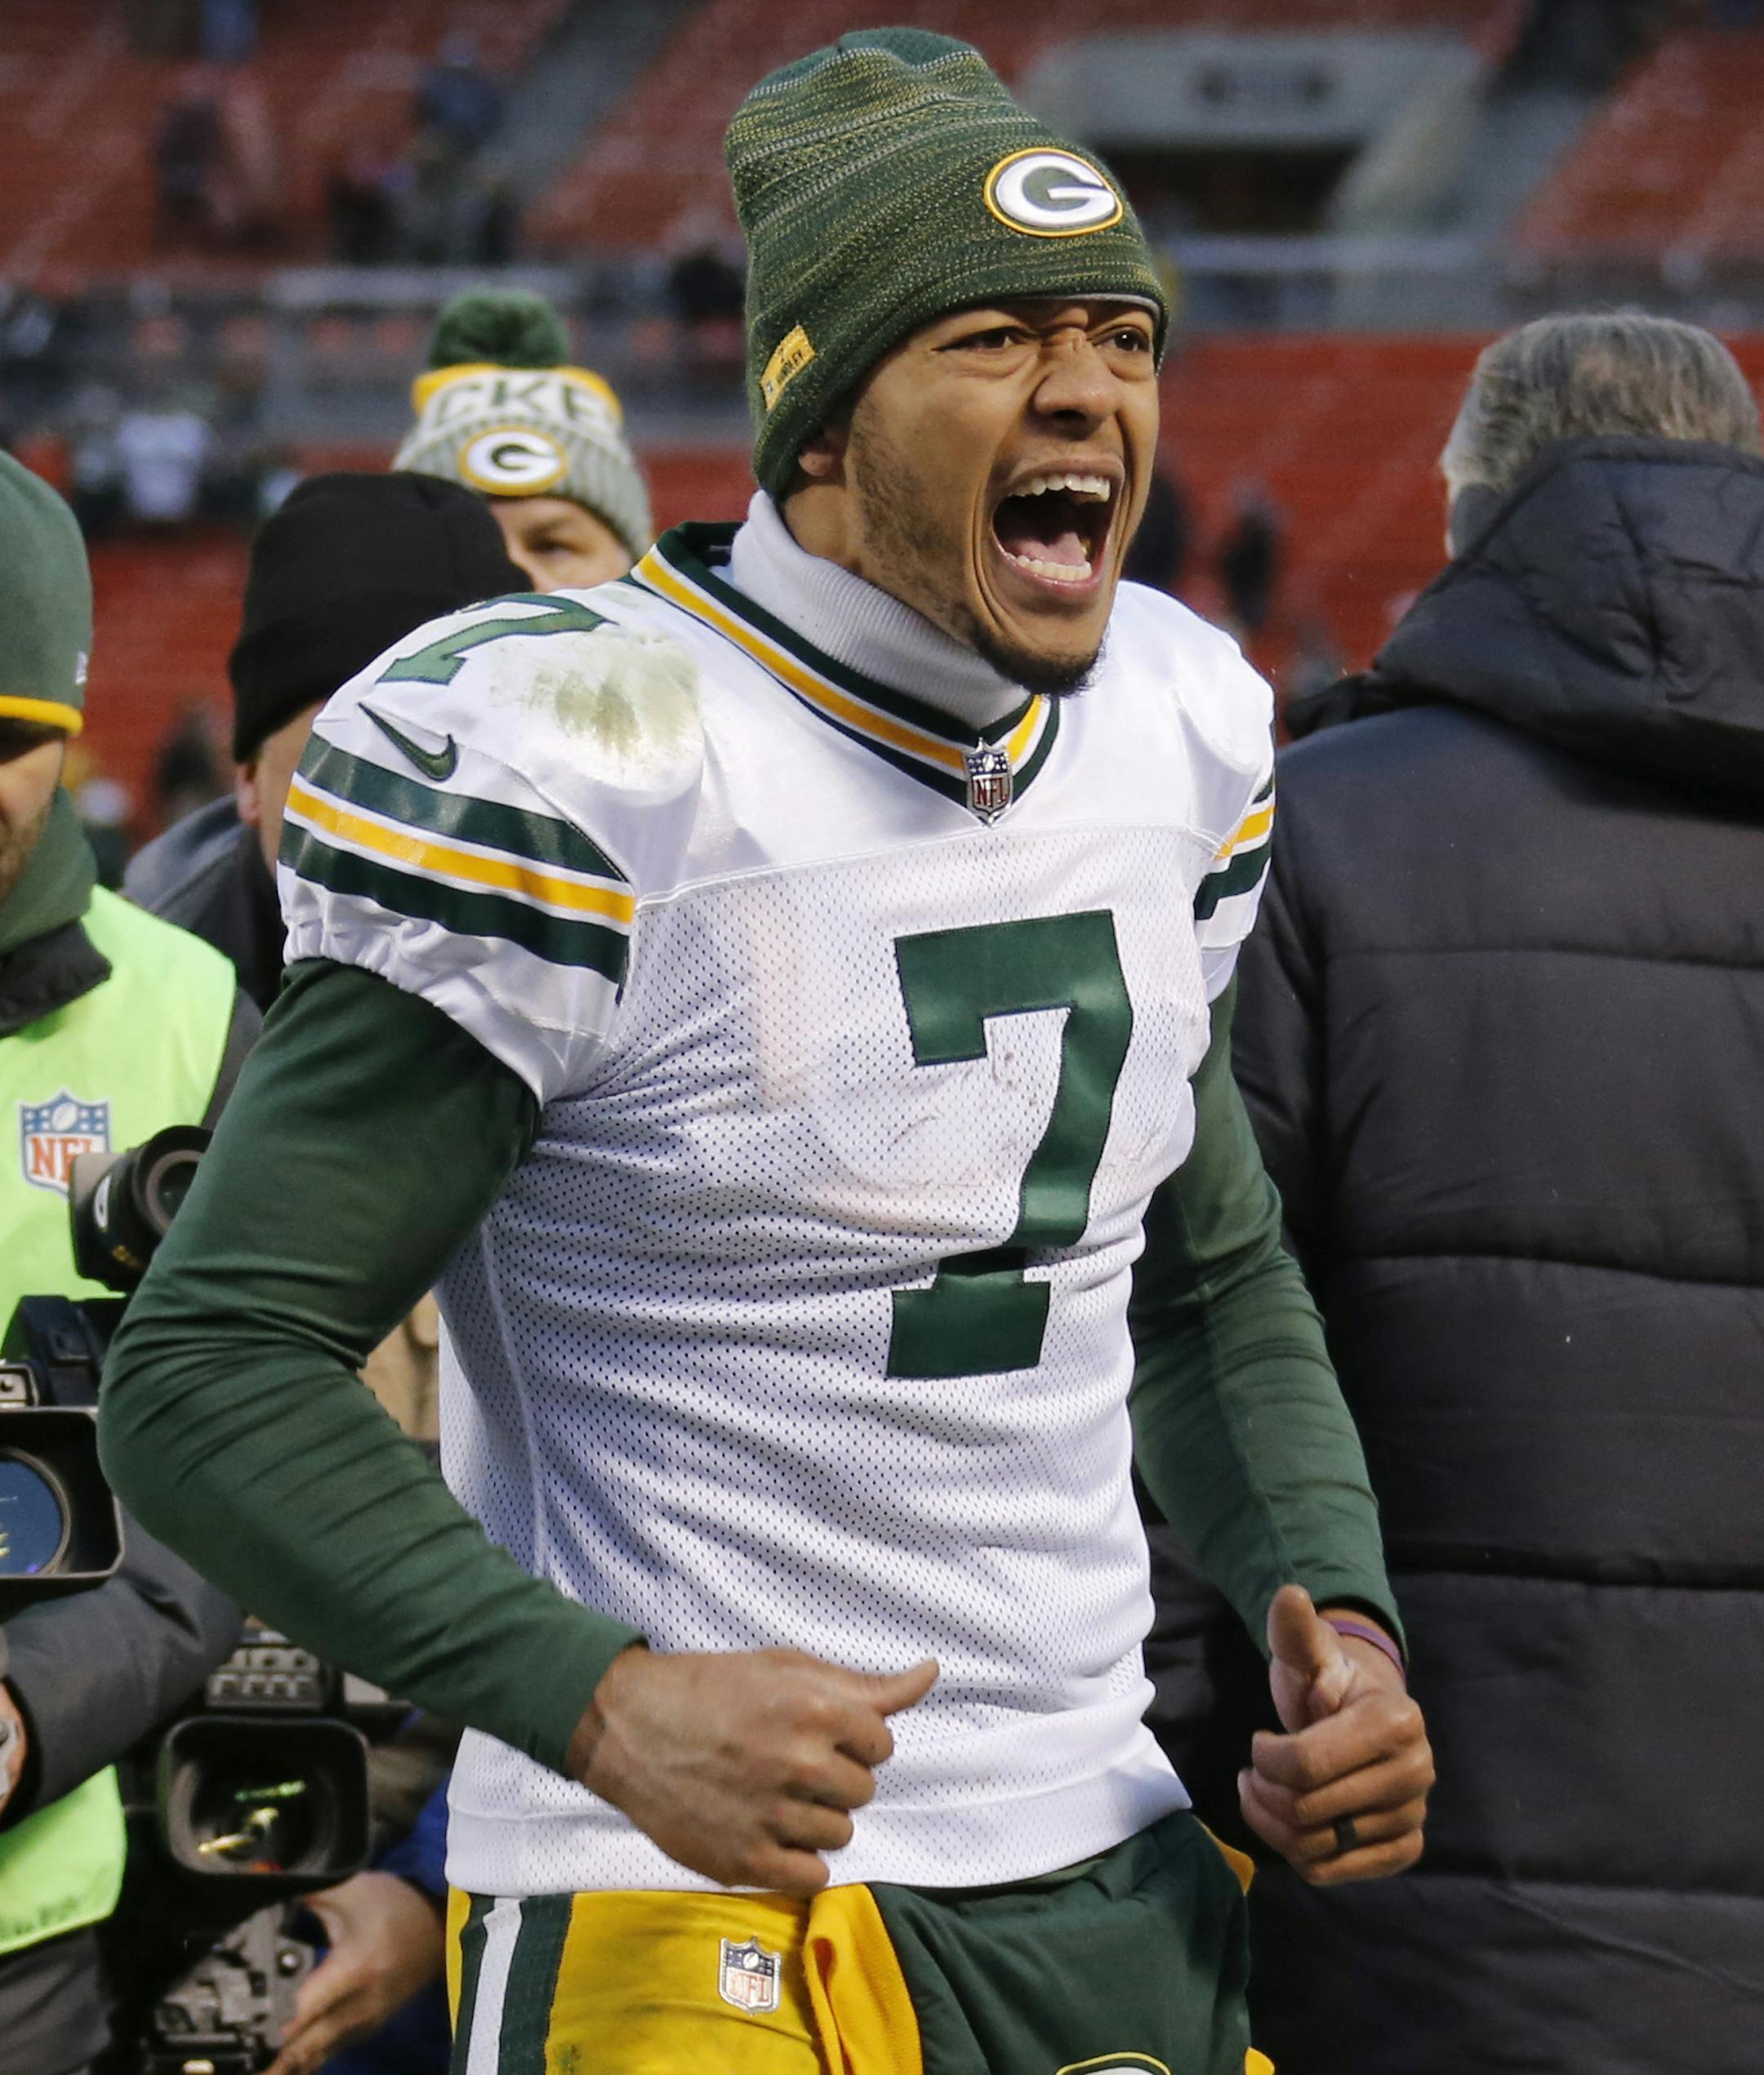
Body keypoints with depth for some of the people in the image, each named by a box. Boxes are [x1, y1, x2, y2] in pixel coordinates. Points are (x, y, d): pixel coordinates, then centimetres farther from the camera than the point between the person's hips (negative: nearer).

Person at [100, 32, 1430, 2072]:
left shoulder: (1174, 738, 7)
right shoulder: (592, 776, -15)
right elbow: (212, 1376, -16)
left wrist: (1333, 1608, 4)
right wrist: (604, 1701, -28)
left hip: (1121, 1888, 7)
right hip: (694, 1909, -7)